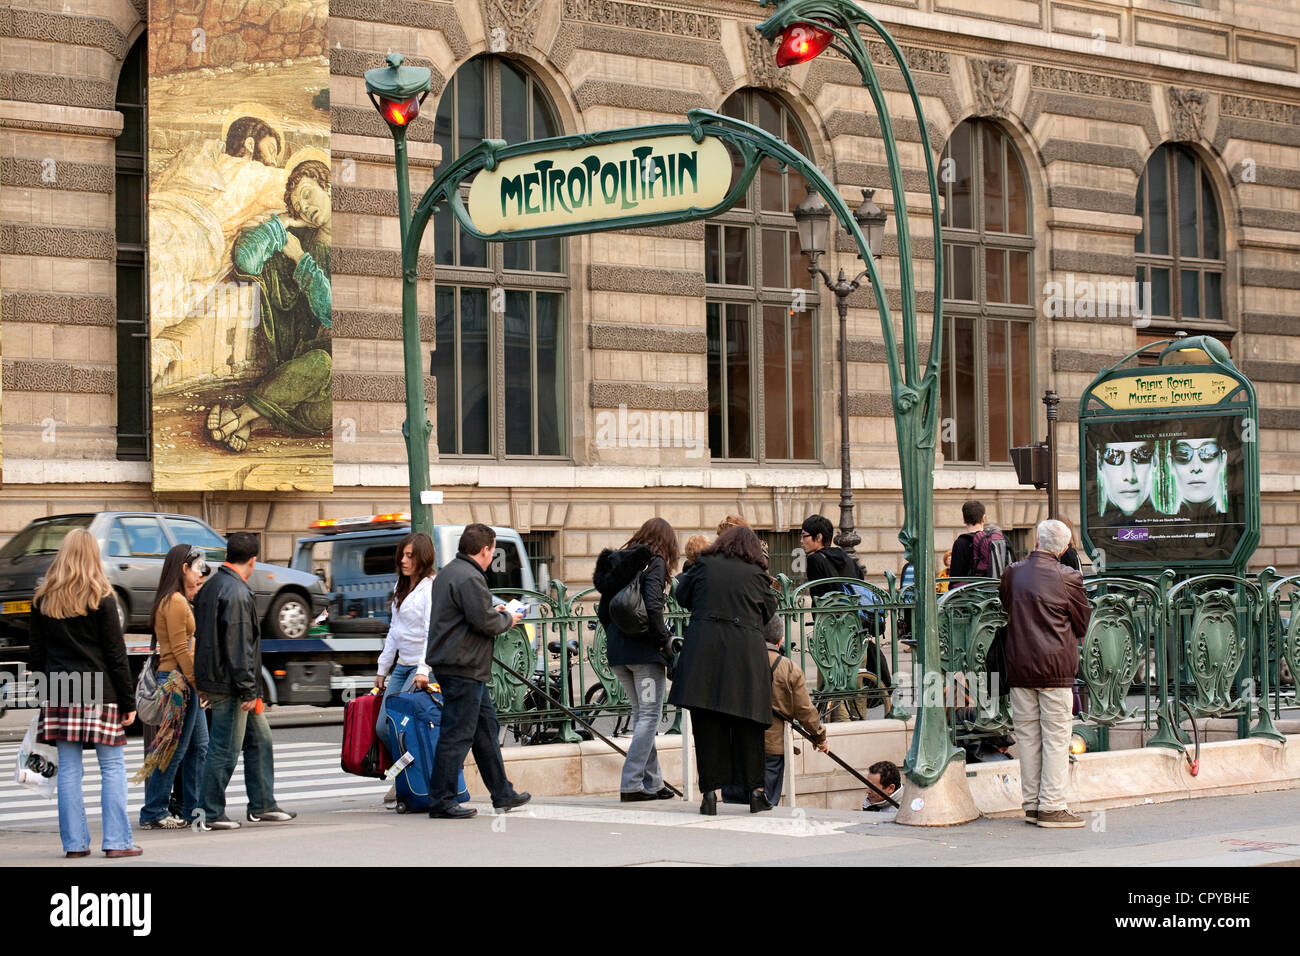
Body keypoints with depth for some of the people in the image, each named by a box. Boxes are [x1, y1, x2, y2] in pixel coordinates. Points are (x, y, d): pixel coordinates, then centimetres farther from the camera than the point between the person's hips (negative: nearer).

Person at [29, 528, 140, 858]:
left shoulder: (43, 600, 6)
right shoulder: (101, 598, -5)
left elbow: (37, 654, 9)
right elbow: (116, 654, -4)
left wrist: (44, 692, 15)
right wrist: (128, 701, 0)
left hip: (59, 694, 4)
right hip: (100, 694, -4)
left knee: (68, 770, 6)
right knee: (113, 767, 1)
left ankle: (74, 842, 6)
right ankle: (117, 841, -3)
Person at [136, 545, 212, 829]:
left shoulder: (181, 601, 18)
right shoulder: (175, 602, -13)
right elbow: (180, 650, -17)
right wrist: (198, 683, -16)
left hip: (185, 681, 10)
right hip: (178, 680, -10)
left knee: (199, 746, 11)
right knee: (174, 750, -6)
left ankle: (192, 809, 16)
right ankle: (153, 813, -2)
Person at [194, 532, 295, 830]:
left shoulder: (211, 586, 13)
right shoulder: (236, 593, -18)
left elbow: (203, 635, 19)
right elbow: (238, 647, -22)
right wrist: (247, 691, -18)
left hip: (216, 680, 10)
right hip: (229, 685, -10)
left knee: (260, 738, 16)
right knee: (225, 749, -2)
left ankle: (262, 805, 22)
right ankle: (210, 813, 5)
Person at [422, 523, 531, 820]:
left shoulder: (448, 572, 16)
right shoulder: (470, 578, -18)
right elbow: (485, 622, -20)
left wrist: (494, 612, 17)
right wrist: (507, 619, -2)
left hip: (454, 663, 11)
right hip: (462, 666, -11)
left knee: (487, 727, 17)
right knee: (458, 734, -6)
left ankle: (502, 794, 24)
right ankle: (441, 801, -3)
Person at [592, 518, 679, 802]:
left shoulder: (616, 562, 13)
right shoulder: (654, 563, -7)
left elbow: (602, 610, 13)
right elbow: (652, 606, -20)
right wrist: (664, 641, -11)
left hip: (617, 651, 7)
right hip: (644, 651, -7)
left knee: (641, 714, 15)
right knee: (649, 716, -2)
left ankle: (652, 782, 17)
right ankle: (631, 784, -8)